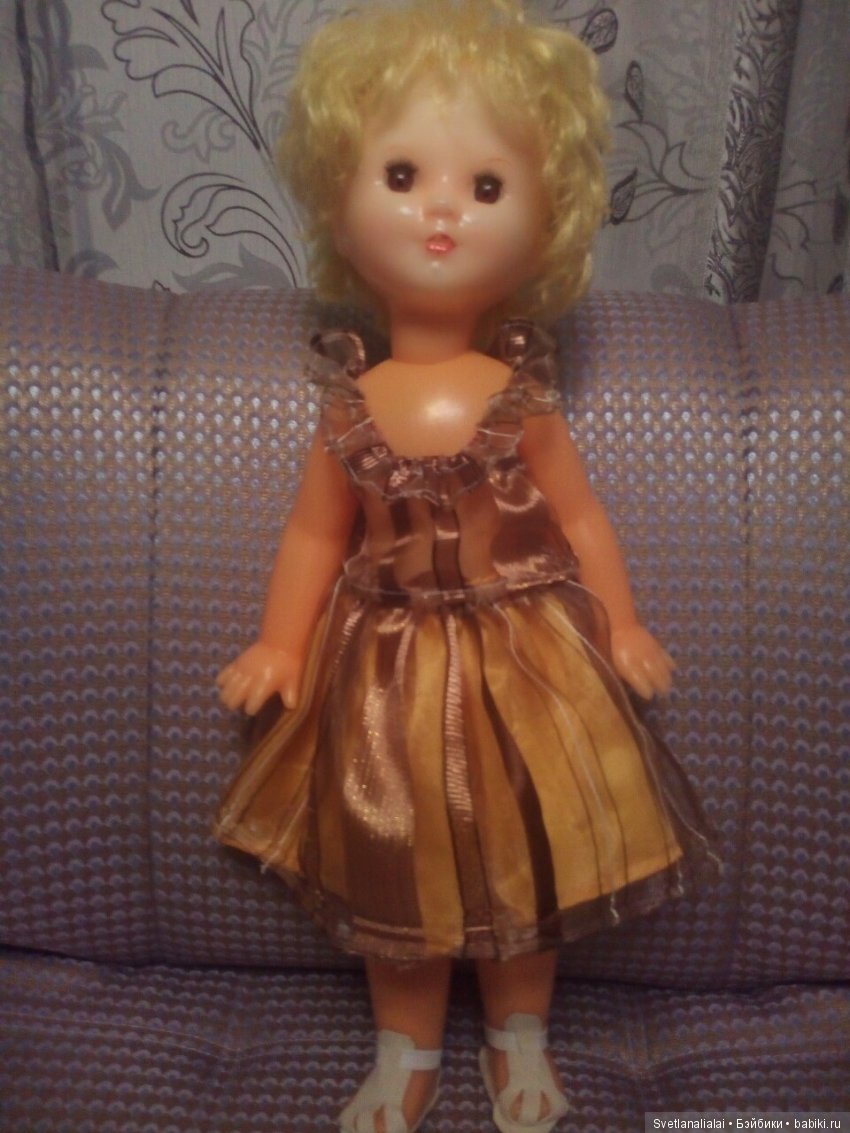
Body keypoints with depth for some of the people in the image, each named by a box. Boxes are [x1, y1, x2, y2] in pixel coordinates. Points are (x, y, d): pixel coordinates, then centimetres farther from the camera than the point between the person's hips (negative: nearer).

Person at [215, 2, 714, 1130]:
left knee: (522, 867, 17)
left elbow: (581, 519, -1)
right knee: (395, 873, 16)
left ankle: (519, 1040, 44)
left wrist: (621, 628, -1)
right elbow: (316, 533, 1)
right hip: (389, 673, 1)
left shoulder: (521, 398, -10)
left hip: (521, 663, 0)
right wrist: (279, 646, -2)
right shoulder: (351, 403, -8)